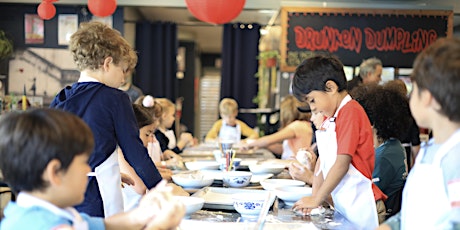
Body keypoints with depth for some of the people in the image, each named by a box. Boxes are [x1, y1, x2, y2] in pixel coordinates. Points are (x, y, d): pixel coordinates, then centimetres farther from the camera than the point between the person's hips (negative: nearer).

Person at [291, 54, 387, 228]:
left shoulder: (351, 112, -14)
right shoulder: (331, 117, 13)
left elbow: (342, 163, -18)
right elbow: (323, 158, 13)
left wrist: (316, 200, -13)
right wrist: (315, 195, 2)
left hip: (359, 206, -8)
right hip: (341, 205, 8)